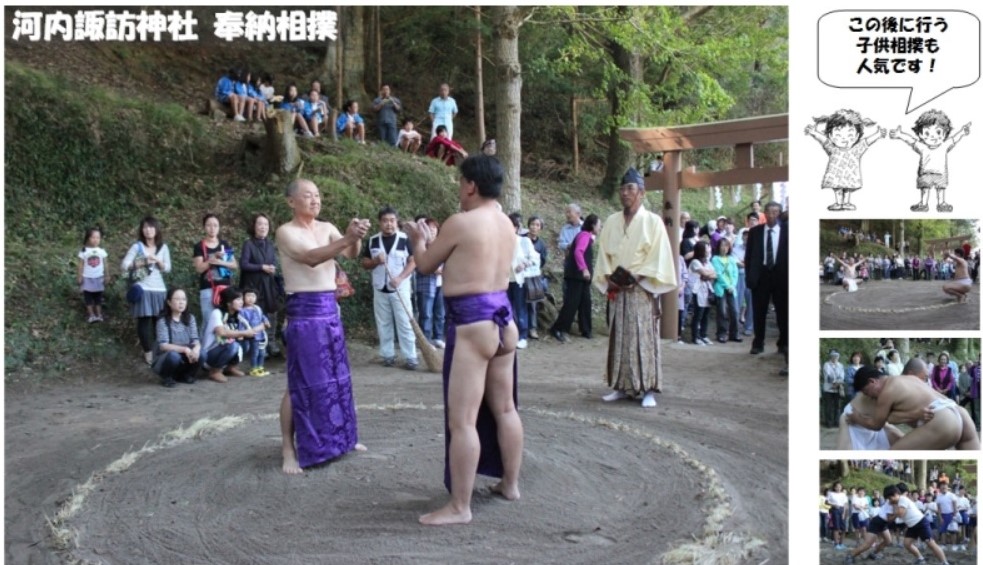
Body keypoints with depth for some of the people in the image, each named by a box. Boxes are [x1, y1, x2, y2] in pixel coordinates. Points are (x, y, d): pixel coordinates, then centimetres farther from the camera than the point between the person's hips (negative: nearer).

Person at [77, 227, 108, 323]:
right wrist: (80, 277, -5)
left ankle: (99, 315, 15)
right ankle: (91, 315, 8)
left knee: (98, 297, 9)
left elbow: (105, 264, 3)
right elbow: (81, 265, -4)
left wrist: (106, 277, 3)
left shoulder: (102, 251, -3)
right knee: (88, 297, 3)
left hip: (99, 278, 1)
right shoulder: (84, 251, -8)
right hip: (87, 278, -1)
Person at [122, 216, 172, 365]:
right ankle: (148, 351, 3)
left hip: (159, 289, 2)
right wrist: (143, 262, -15)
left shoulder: (163, 247, 8)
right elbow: (124, 266, -4)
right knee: (144, 321, -5)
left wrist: (157, 260, -11)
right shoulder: (137, 247, 0)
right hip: (143, 289, -2)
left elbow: (167, 268, 7)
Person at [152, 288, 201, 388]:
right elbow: (163, 346, -25)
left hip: (184, 357, 4)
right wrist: (184, 349, -38)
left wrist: (196, 348, -34)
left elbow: (195, 340, -9)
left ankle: (184, 375, 3)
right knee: (173, 355, -37)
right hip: (165, 359, -4)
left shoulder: (190, 318, -1)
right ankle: (166, 377, -5)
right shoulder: (163, 321, -15)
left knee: (199, 352, -26)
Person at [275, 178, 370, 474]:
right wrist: (347, 238, -35)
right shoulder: (286, 232, -8)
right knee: (301, 382, -4)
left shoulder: (327, 228, 10)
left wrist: (355, 237, -25)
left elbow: (350, 254, -3)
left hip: (330, 307, 6)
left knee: (336, 376, 14)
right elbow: (310, 258, -24)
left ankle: (339, 437, 29)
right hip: (304, 310, -6)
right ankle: (290, 450, 4)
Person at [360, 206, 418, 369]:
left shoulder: (405, 239, -4)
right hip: (380, 289, 3)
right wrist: (376, 261, -13)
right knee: (383, 324, 8)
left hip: (400, 288, -3)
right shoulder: (372, 240, 5)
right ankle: (388, 355, 17)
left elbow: (413, 261, -5)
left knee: (405, 324, -3)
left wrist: (400, 278, -18)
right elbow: (365, 263, 9)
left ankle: (411, 357, -1)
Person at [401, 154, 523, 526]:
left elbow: (425, 265, 1)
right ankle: (510, 485, 31)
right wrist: (433, 241, 31)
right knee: (504, 409, 18)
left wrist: (418, 240, 21)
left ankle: (459, 507, 0)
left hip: (472, 322, -9)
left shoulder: (460, 222, -13)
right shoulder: (506, 224, 11)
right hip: (503, 318, 9)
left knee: (462, 420, -5)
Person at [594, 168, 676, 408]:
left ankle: (648, 389, 1)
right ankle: (621, 386, 12)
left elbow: (658, 258, -7)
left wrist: (635, 277, -16)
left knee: (644, 339, -4)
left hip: (642, 289, -4)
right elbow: (603, 254, 10)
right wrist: (609, 278, -6)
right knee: (619, 338, 6)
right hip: (617, 289, 4)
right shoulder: (612, 221, 10)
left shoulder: (653, 221, -3)